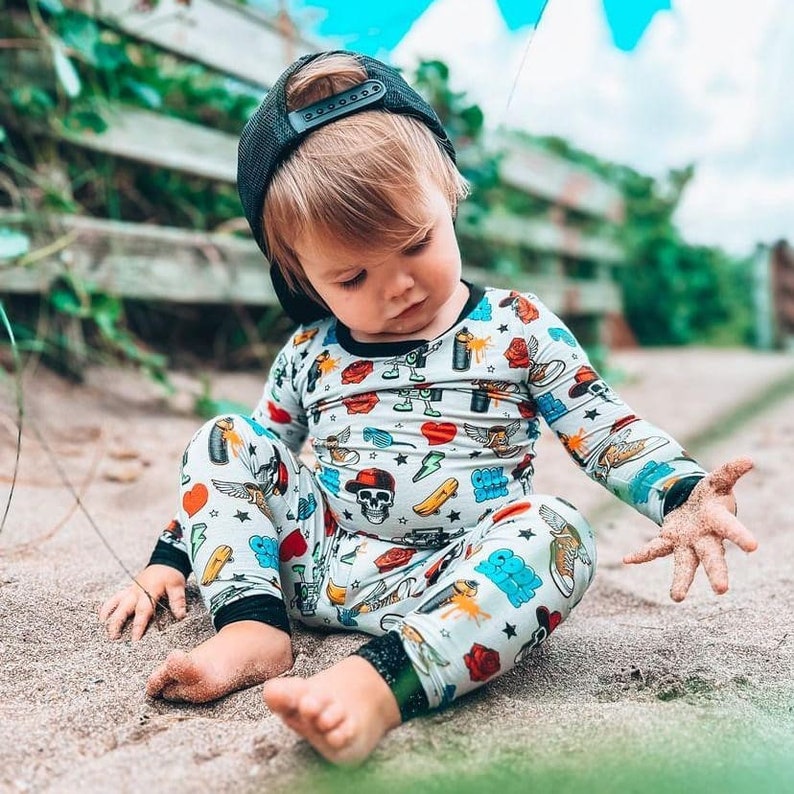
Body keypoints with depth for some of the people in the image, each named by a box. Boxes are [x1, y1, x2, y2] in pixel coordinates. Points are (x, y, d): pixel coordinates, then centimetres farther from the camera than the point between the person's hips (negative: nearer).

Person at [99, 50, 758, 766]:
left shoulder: (518, 329, 0)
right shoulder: (310, 356, 8)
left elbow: (608, 431, -1)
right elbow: (260, 459, 17)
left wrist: (682, 495, -20)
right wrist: (171, 557, 14)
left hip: (447, 588, -3)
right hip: (316, 564, 4)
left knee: (558, 535, -32)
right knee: (223, 441, -4)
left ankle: (379, 682, -49)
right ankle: (253, 628, -20)